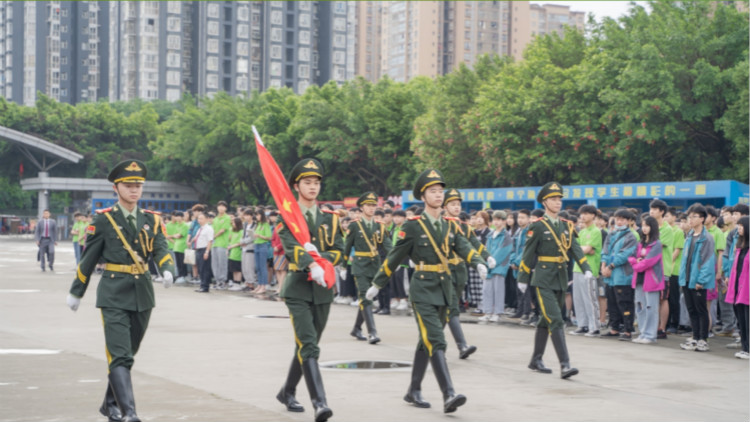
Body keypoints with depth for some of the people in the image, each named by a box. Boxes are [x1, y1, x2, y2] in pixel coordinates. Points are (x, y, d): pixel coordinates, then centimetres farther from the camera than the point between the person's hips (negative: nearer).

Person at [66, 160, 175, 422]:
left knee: (128, 353, 14)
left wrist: (168, 270, -24)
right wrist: (76, 292, 10)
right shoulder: (103, 219, -1)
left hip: (142, 294, 5)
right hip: (114, 294, -4)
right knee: (120, 356, -13)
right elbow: (88, 258, 5)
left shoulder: (151, 219, 8)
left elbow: (161, 249, -3)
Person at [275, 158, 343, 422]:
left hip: (323, 289, 5)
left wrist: (319, 255, -18)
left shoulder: (330, 218, 11)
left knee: (306, 346, 14)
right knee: (308, 346, -16)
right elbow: (290, 246, -19)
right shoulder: (287, 217, -1)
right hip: (298, 288, -5)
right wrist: (312, 265, -35)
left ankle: (287, 392, 33)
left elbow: (338, 251, 2)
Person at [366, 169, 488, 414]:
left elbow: (464, 247, -3)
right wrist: (377, 285, 4)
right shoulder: (413, 226, -5)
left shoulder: (448, 226, 11)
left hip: (444, 290, 6)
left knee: (426, 342, 14)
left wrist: (479, 263, -23)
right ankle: (448, 395, -23)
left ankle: (414, 391, 25)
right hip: (423, 290, -6)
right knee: (436, 343, -15)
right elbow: (394, 258, -1)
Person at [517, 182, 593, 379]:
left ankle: (536, 360, 26)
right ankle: (564, 365, -18)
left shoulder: (566, 226, 10)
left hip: (561, 279, 6)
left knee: (547, 320, 14)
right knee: (556, 321, -13)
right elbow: (528, 254, -4)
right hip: (543, 280, -6)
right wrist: (522, 279, -1)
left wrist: (586, 269, -12)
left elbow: (575, 249, 2)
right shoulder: (537, 227, -7)